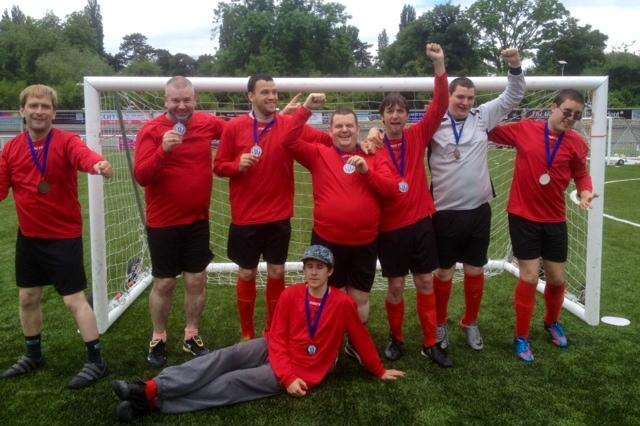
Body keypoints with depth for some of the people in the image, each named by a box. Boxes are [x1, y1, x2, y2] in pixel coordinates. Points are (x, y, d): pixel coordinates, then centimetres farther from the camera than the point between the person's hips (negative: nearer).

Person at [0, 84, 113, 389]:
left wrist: (98, 164, -58)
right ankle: (33, 356, 36)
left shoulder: (66, 141, -13)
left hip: (64, 237, -6)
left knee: (74, 299, -4)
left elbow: (83, 155, -36)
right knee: (27, 298, 16)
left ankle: (96, 361, 8)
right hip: (28, 237, 6)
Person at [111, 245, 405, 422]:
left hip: (304, 372, -4)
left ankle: (153, 403, -25)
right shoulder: (290, 295, -3)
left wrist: (379, 371, 8)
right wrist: (289, 376, -19)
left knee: (233, 382, -20)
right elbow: (277, 338, -6)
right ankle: (151, 388, -32)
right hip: (273, 351, 4)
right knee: (226, 357, -22)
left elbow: (361, 340, 1)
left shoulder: (343, 304, -11)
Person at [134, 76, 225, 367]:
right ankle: (158, 339, 26)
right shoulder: (152, 130, -11)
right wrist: (163, 149, -33)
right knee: (164, 284, 7)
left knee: (197, 281, 10)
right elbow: (141, 177, -19)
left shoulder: (208, 123, 0)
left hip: (198, 220, 3)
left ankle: (192, 336, 27)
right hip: (163, 223, -3)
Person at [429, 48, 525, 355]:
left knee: (475, 271, 13)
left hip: (479, 211, 3)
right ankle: (440, 324, 28)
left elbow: (513, 97, 11)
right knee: (444, 272, 9)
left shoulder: (482, 117, 7)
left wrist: (515, 67, -3)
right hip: (445, 213, -3)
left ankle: (470, 323, 32)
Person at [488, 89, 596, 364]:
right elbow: (491, 133, 8)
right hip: (523, 217, -3)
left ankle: (552, 323, 42)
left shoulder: (576, 143, -2)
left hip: (555, 220, 3)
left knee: (557, 279, 12)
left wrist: (585, 191, -10)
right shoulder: (524, 130, -7)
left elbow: (581, 175, 9)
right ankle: (522, 338, 14)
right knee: (529, 277, -4)